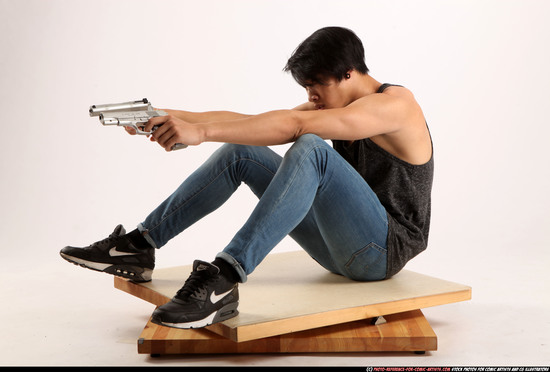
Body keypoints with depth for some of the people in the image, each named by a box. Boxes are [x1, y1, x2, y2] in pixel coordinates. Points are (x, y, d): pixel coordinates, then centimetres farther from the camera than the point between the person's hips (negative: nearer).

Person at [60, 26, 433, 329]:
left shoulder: (396, 102, -16)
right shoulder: (333, 103, 11)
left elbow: (292, 124, -29)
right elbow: (255, 122, 2)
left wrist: (203, 131, -31)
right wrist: (176, 117, -9)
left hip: (384, 248, -8)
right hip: (338, 248, 8)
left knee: (310, 149, -34)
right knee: (240, 152, 0)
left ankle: (222, 281, -40)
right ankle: (138, 245, 0)